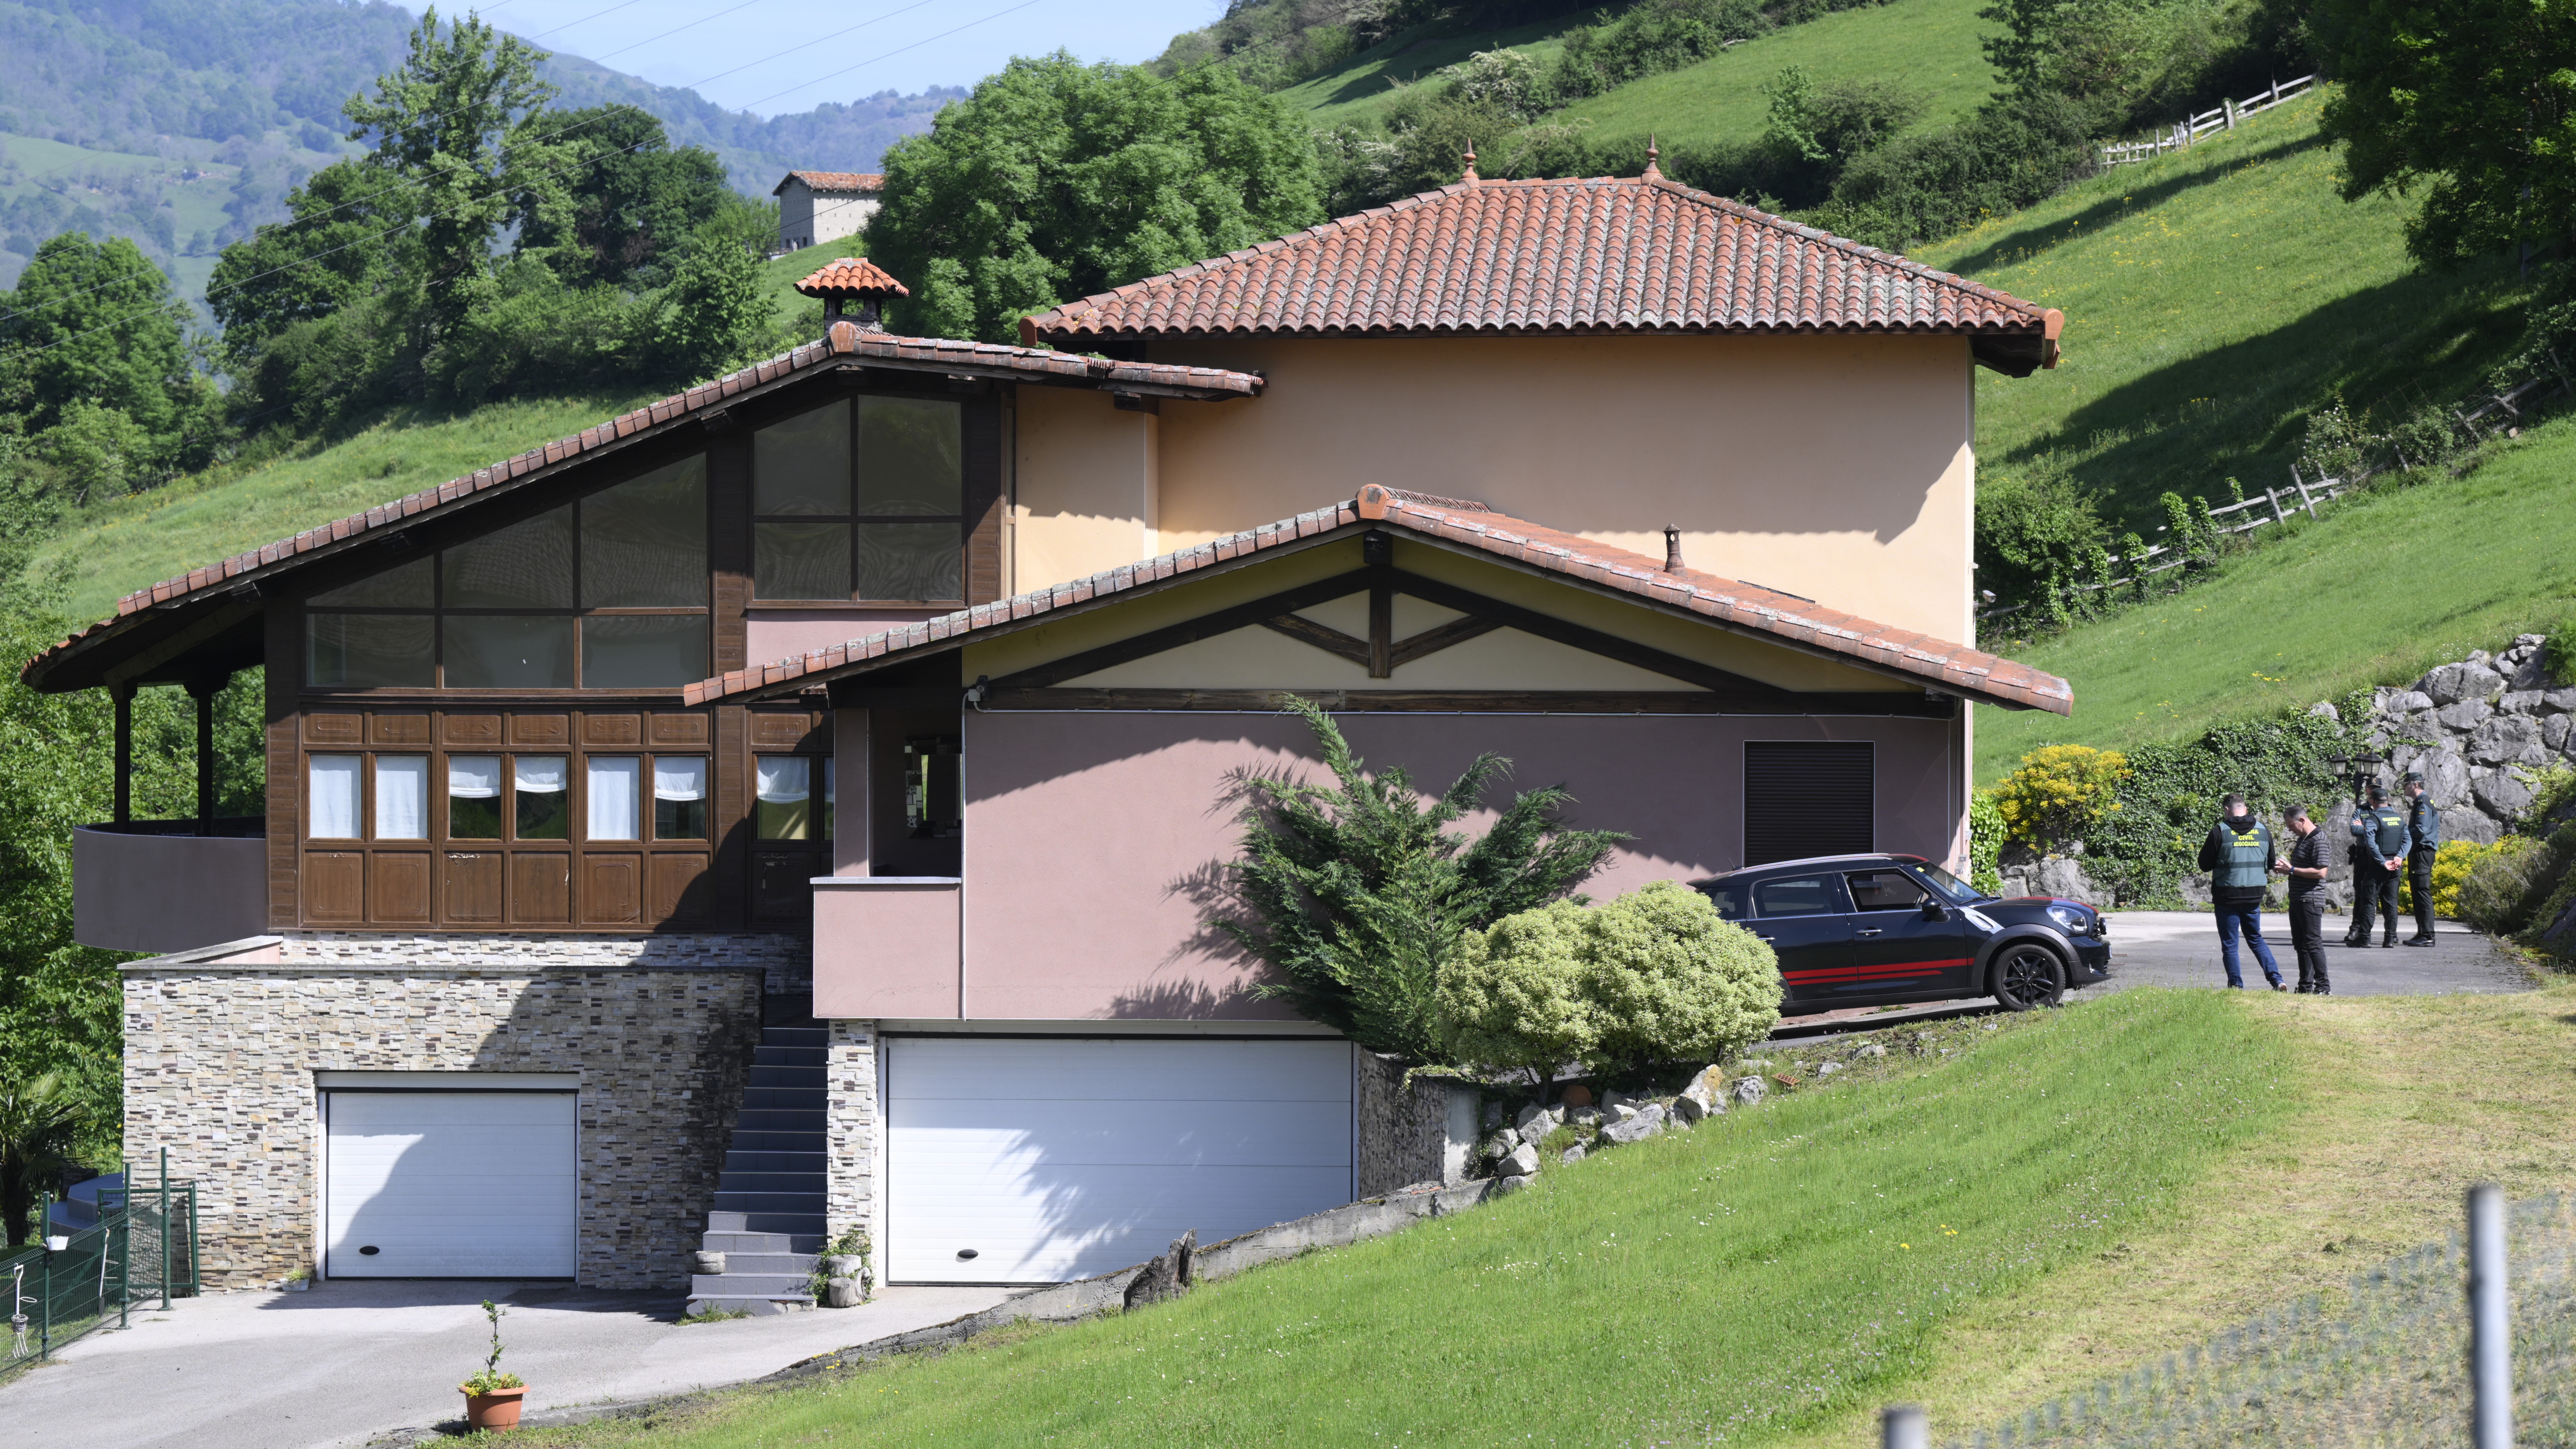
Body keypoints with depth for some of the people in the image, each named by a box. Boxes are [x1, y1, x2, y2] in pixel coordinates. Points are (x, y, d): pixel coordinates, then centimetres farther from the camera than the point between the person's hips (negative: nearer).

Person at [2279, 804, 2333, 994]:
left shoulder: (2318, 841, -15)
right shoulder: (2302, 839, 15)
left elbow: (2320, 872, -22)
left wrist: (2293, 870, -18)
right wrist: (2287, 869, 7)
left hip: (2311, 901, -10)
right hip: (2297, 900, 10)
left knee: (2313, 943, -8)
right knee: (2300, 944, 12)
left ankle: (2323, 987, -6)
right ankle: (2306, 987, 18)